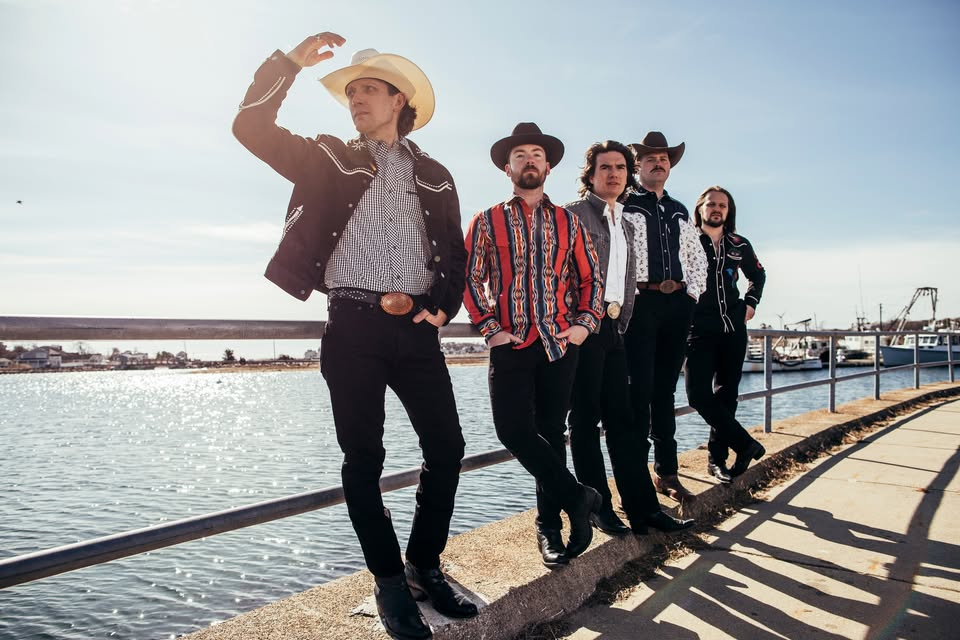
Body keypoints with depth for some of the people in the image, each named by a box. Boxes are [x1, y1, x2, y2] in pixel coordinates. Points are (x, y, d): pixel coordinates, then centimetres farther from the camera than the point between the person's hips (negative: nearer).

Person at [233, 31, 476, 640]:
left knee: (447, 446, 0)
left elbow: (454, 254, 14)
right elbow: (253, 128, 2)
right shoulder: (330, 159, 12)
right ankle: (391, 584, 14)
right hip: (352, 326, -2)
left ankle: (425, 566, 19)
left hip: (416, 326, 2)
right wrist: (290, 62, -4)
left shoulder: (434, 175, 15)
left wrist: (439, 306, -1)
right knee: (364, 457, 0)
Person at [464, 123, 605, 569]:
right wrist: (490, 328, -8)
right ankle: (576, 497, 5)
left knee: (551, 432, 6)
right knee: (513, 428, -14)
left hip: (559, 343, 2)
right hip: (511, 344, -1)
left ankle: (549, 524, 19)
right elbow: (470, 278, 2)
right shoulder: (487, 222, 7)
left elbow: (590, 276, 15)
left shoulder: (567, 222, 13)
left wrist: (584, 323, 2)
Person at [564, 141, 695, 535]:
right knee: (586, 418, 1)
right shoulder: (573, 214, -2)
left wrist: (621, 319, 14)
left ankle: (642, 507, 10)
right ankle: (598, 507, 8)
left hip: (613, 328, 7)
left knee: (621, 418, 7)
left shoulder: (626, 225, 21)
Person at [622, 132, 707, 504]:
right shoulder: (624, 207, 2)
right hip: (640, 302, -5)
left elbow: (698, 257, 24)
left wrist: (693, 292, 10)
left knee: (665, 389, 9)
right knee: (640, 389, -6)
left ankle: (666, 471, 15)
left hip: (678, 303, 5)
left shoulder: (680, 212, 20)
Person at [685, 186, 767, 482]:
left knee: (726, 393, 7)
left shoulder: (739, 245, 11)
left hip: (734, 327, 4)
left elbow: (758, 274, 27)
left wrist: (751, 303, 15)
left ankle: (717, 459, 15)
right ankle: (745, 444, 2)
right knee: (698, 393, -14)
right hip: (700, 329, -4)